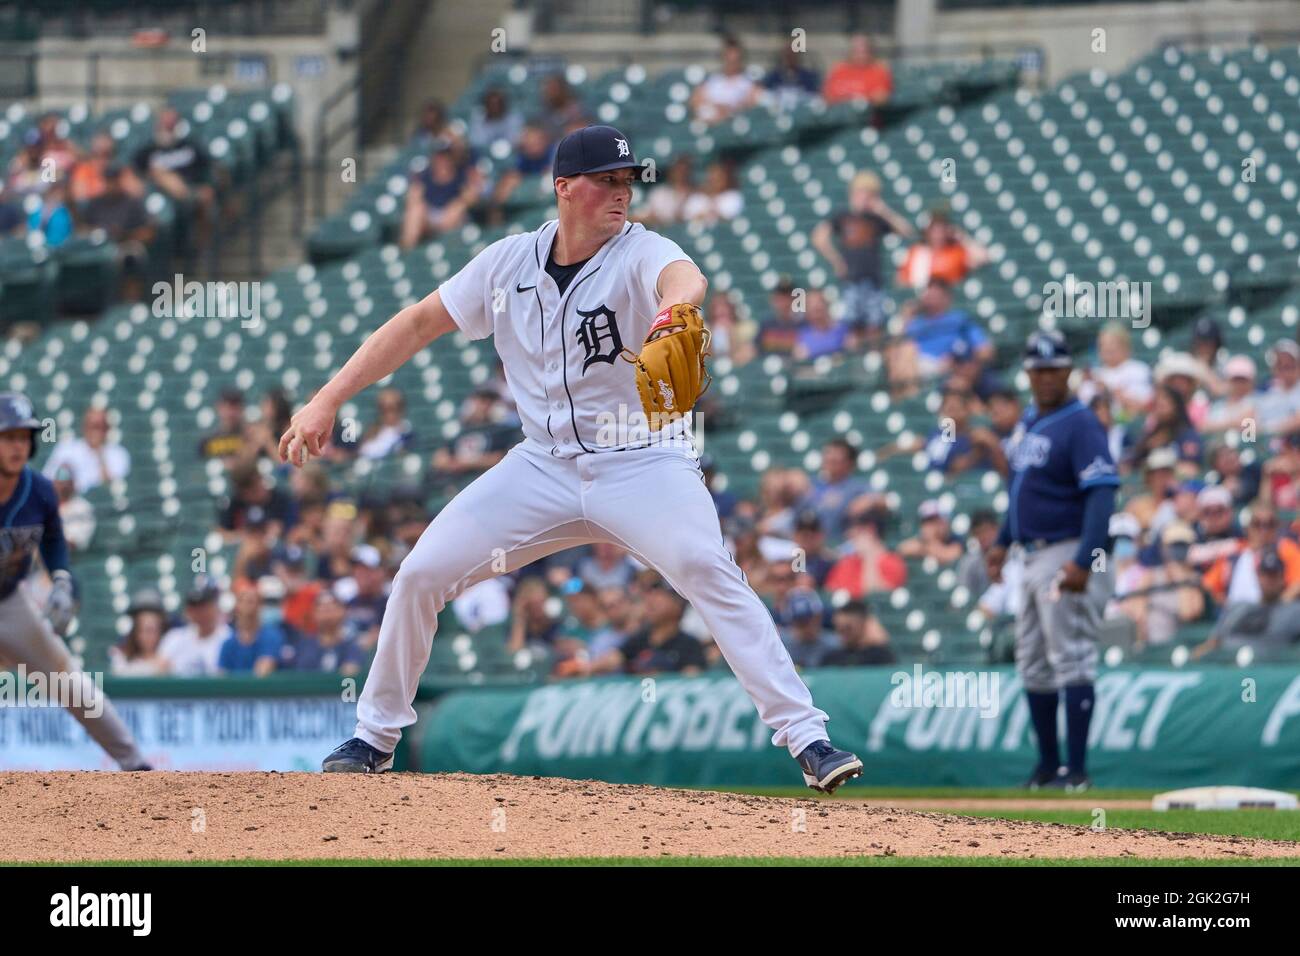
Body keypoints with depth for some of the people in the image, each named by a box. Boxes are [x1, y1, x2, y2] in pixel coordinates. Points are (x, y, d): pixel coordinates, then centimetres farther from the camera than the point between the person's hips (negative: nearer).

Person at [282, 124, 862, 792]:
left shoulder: (641, 253, -13)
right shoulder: (509, 262, 0)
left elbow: (683, 278, -38)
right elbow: (420, 322, 7)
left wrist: (674, 307, -64)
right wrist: (327, 400, 0)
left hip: (641, 465, -4)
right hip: (544, 465, 4)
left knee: (708, 573, -28)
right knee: (421, 575, -2)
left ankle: (805, 737, -26)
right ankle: (375, 735, 18)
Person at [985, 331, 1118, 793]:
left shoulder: (1080, 425, -14)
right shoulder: (1028, 422, 14)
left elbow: (1101, 494, -22)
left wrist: (1084, 562, -31)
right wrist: (1003, 541, 21)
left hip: (1069, 556, -10)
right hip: (1034, 559, 10)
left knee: (1071, 661, -11)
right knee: (1033, 665, 14)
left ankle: (1076, 771, -11)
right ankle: (1048, 764, 22)